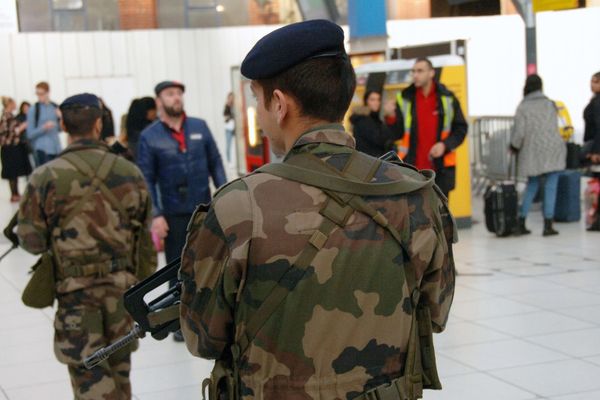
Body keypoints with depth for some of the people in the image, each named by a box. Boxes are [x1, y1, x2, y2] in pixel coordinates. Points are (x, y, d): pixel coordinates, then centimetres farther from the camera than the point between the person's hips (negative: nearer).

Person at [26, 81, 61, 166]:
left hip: (56, 149, 5)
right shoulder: (33, 110, -3)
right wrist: (44, 128, -17)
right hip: (42, 150, -5)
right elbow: (30, 134, -3)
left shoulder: (55, 107, 10)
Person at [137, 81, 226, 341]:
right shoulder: (149, 136, -6)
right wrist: (154, 215, -12)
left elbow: (215, 163, 4)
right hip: (173, 215, -2)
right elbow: (146, 180, -6)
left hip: (204, 210, 2)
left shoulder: (200, 127, 1)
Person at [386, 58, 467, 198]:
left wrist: (445, 145, -11)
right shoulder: (405, 99, 3)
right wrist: (391, 118, -18)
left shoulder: (447, 98, 2)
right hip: (411, 169, 0)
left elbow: (461, 128, 5)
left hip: (441, 169, 0)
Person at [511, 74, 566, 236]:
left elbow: (519, 133, -7)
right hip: (553, 149, 0)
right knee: (550, 188, 0)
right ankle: (548, 225, -3)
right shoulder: (550, 104, 5)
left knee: (531, 187, 14)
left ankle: (521, 224, 13)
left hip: (532, 152, 1)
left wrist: (514, 147, 11)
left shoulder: (522, 107, -3)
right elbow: (553, 127, 9)